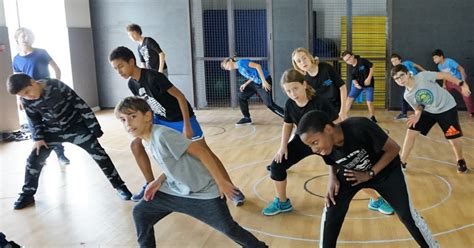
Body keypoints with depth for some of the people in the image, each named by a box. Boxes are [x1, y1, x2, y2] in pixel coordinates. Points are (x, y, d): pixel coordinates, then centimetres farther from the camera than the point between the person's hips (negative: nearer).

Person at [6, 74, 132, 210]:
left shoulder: (57, 86, -28)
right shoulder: (26, 100, -13)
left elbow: (80, 104, -22)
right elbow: (35, 120, 5)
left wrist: (94, 127, -20)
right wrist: (38, 138, -3)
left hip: (75, 125, -4)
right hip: (52, 130, 4)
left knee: (99, 153, -9)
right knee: (34, 159, 0)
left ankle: (119, 186, 2)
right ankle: (27, 194, 20)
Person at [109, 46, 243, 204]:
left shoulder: (153, 76, -27)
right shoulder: (132, 83, -4)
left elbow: (179, 96, -24)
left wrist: (187, 125, -25)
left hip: (181, 118, -7)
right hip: (161, 119, 7)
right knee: (136, 145, 1)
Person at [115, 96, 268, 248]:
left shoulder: (162, 134, -26)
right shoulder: (146, 141, 1)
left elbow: (200, 152, -24)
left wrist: (221, 182, -19)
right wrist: (159, 181, -3)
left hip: (203, 193, -8)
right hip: (176, 190, 8)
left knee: (228, 228, -3)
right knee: (140, 213, 6)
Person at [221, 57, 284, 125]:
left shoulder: (241, 62, -13)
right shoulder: (240, 70, 13)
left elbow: (257, 66, -21)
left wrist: (264, 81, -24)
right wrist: (245, 84, 3)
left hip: (264, 81, -9)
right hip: (256, 82, 9)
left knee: (269, 104, -11)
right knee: (241, 96, 9)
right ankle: (247, 118, 20)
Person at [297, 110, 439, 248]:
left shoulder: (360, 128, -40)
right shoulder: (326, 147, -24)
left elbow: (393, 148, -25)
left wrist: (369, 174, -26)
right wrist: (333, 179, -20)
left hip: (385, 170, -3)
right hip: (350, 174, 3)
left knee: (407, 214, -2)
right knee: (331, 214, -10)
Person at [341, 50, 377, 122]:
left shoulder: (362, 61, -20)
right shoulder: (350, 68, -7)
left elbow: (372, 67, -11)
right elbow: (353, 78, 1)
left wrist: (369, 78, -18)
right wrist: (355, 84, -21)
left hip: (369, 84, -4)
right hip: (358, 84, 4)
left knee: (369, 102, -10)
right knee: (350, 98, -8)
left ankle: (372, 117, 15)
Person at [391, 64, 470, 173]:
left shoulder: (422, 76, -22)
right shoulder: (407, 95, -6)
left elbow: (444, 75, -17)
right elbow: (419, 107, 3)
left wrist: (462, 84, -20)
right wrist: (418, 114, -21)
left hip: (447, 108, -4)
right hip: (429, 111, 4)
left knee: (454, 139, -3)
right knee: (411, 133, -6)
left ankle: (460, 161, 28)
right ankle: (402, 162, 6)